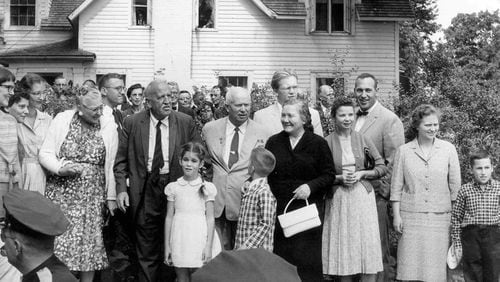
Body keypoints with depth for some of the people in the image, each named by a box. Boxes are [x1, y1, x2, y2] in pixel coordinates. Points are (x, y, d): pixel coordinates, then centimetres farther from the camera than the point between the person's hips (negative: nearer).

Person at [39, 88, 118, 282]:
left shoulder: (109, 126, -1)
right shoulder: (62, 120, -3)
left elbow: (111, 164, 3)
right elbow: (45, 153, 1)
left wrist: (111, 197, 4)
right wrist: (60, 169, -18)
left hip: (92, 194, 1)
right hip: (60, 191, 0)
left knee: (89, 241, 3)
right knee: (59, 240, -1)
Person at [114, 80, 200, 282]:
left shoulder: (186, 123, 0)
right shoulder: (132, 123, 1)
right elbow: (121, 160, 3)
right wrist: (121, 188, -8)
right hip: (145, 192, 0)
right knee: (146, 253, 8)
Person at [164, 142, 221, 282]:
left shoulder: (207, 188, -1)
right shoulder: (173, 187, 5)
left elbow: (210, 218, -2)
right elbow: (169, 217, 7)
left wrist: (209, 246, -7)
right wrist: (167, 246, 6)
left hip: (199, 238, -2)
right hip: (180, 239, 2)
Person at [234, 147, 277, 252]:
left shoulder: (264, 192, -15)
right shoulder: (247, 189, 11)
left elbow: (266, 224, -19)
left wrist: (247, 245, -22)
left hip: (258, 252, -8)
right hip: (241, 248, 8)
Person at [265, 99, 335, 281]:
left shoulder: (318, 143, 2)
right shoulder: (273, 142, 10)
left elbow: (329, 175, 0)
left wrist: (311, 186, -15)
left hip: (308, 209, -2)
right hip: (278, 209, 2)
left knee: (307, 259, -2)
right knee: (280, 258, 2)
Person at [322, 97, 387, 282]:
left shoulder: (363, 140, 5)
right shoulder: (327, 142, 0)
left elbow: (382, 168, 7)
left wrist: (361, 174, -7)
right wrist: (339, 178, -12)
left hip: (362, 197, 1)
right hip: (338, 200, -1)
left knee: (368, 246, -2)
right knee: (342, 247, 2)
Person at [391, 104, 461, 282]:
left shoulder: (448, 149, 4)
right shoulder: (404, 151, 2)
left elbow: (455, 185, 6)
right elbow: (396, 187, 5)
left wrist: (455, 216, 4)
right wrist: (396, 215, 1)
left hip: (440, 217, 1)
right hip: (411, 217, 0)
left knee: (435, 266, 3)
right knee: (410, 267, -1)